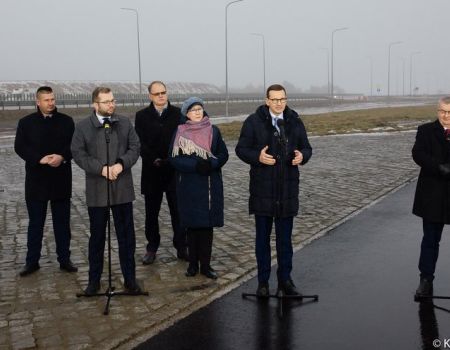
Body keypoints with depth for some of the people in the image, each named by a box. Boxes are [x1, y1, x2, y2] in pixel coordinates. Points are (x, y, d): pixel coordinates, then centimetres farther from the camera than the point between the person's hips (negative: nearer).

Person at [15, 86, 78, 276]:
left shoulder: (66, 121, 5)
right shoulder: (26, 122, 3)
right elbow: (19, 147, -4)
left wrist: (62, 156, -19)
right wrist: (40, 159, -18)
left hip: (61, 180, 1)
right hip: (36, 181, 0)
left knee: (62, 223, 8)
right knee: (35, 223, 7)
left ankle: (64, 259, 18)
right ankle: (32, 261, 16)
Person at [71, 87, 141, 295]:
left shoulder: (125, 123, 6)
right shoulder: (83, 127, 0)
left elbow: (135, 148, 2)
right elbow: (78, 154, -6)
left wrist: (121, 164, -16)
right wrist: (101, 168, -18)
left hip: (122, 188, 1)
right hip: (96, 190, -1)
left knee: (126, 235, 7)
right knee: (97, 237, 10)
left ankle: (130, 278, 19)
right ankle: (94, 279, 23)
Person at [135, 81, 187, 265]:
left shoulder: (178, 114, 2)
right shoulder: (142, 116, 3)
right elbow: (140, 143, -4)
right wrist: (154, 160, -16)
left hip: (174, 170, -1)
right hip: (151, 171, 1)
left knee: (178, 210, 4)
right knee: (151, 213, 9)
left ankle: (181, 247, 14)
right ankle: (152, 248, 21)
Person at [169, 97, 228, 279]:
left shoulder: (213, 131, 5)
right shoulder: (180, 132, 1)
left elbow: (223, 154, 5)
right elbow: (174, 158, -5)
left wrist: (210, 164, -15)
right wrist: (195, 165, -18)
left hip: (210, 186, 1)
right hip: (189, 186, -1)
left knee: (207, 225, 2)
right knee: (192, 225, 3)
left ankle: (205, 264, 11)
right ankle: (193, 264, 15)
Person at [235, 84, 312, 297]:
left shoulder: (295, 122, 7)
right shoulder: (253, 121, -3)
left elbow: (306, 147, 11)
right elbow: (241, 149, -3)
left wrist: (302, 156, -13)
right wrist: (257, 157, -22)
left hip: (288, 188, 3)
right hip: (262, 188, -2)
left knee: (285, 237, 11)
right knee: (263, 237, 7)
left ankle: (285, 279, 23)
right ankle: (263, 281, 19)